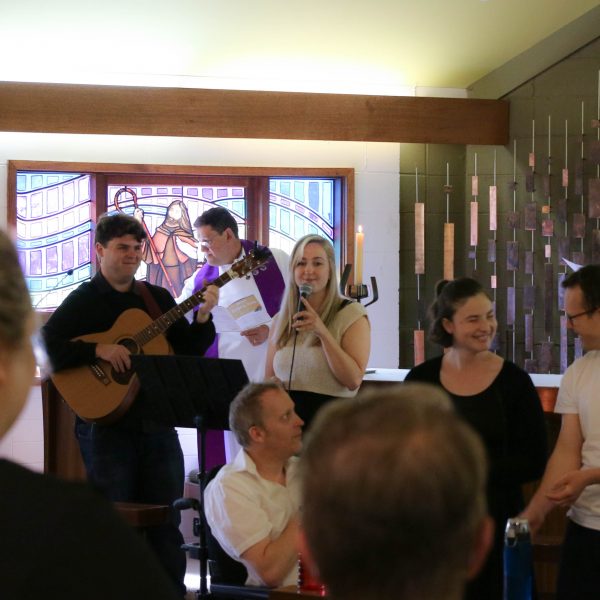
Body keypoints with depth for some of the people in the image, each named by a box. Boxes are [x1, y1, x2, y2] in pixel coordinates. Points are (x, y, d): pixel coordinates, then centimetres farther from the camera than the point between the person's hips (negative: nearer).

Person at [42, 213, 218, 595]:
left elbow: (187, 351, 9)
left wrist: (203, 317, -7)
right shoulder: (83, 301, -3)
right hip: (106, 424, -4)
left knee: (167, 521, 7)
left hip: (157, 423, 4)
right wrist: (99, 351, -24)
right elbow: (45, 346, -16)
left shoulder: (158, 299, 11)